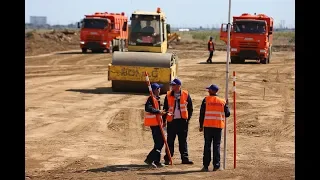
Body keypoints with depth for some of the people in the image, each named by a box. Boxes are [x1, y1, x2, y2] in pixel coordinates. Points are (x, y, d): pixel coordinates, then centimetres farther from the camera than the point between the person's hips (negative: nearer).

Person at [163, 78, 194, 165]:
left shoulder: (186, 94, 1)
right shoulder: (168, 95, 4)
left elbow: (190, 108, 7)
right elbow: (165, 108, 9)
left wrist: (188, 118, 0)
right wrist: (164, 120, 3)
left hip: (182, 121, 0)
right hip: (171, 121, 0)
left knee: (183, 140, 5)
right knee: (170, 140, 2)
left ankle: (185, 158, 9)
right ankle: (167, 159, 6)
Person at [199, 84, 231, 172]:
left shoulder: (206, 100, -1)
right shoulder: (222, 101, 5)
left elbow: (202, 113, -2)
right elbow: (227, 114, 8)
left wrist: (201, 126, 5)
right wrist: (226, 105, 25)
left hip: (208, 126, -1)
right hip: (218, 126, 1)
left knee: (207, 145, 4)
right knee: (216, 145, 5)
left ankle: (206, 165, 3)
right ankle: (216, 165, 1)